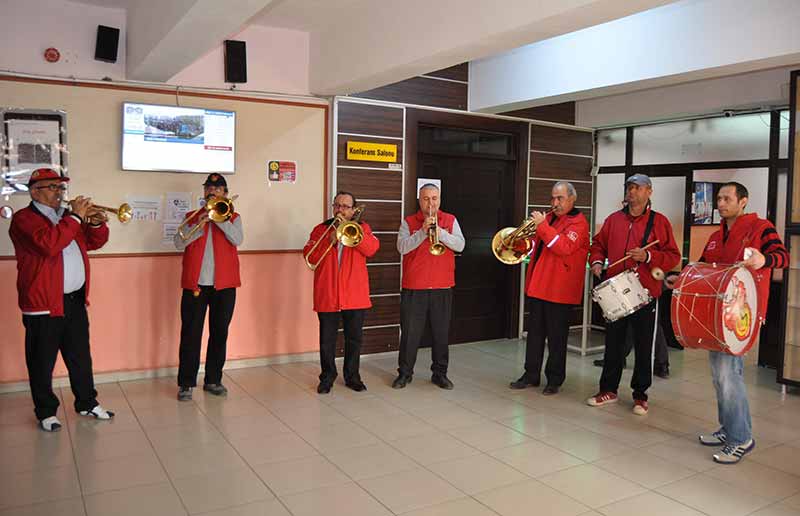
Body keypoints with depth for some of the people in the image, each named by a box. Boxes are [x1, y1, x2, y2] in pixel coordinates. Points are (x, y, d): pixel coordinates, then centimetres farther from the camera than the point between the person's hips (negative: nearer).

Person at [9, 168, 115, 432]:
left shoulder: (67, 216, 16)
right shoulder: (24, 218, -8)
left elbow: (94, 242, 19)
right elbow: (49, 244, -26)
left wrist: (96, 223, -2)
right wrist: (76, 217, -21)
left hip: (75, 301, 7)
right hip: (44, 303, -7)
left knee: (81, 356, 15)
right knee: (42, 362, 4)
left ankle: (87, 404, 26)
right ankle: (46, 412, 16)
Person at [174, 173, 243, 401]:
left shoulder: (232, 217, 9)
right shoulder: (191, 217, 12)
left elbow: (238, 240, -11)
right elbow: (179, 243, -3)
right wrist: (199, 224, -13)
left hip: (224, 284, 0)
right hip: (195, 283, 0)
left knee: (219, 333, 7)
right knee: (190, 334, 0)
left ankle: (213, 380, 19)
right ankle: (186, 383, 8)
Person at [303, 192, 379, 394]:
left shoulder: (362, 228, 8)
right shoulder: (321, 229, 7)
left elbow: (372, 248, -11)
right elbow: (309, 256, -4)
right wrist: (329, 241, -16)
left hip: (355, 295, 0)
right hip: (327, 295, 0)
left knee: (354, 339, 9)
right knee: (327, 339, 6)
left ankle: (352, 376, 23)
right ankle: (327, 377, 21)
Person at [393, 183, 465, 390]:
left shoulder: (450, 220, 7)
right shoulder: (408, 222, 4)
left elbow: (460, 245, -6)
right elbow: (402, 247, -10)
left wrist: (440, 232, -19)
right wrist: (422, 231, -19)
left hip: (443, 287, 1)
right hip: (414, 287, -1)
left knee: (441, 332, 8)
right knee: (410, 332, 5)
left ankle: (440, 373, 22)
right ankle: (405, 373, 19)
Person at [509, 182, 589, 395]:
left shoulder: (578, 222, -8)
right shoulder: (550, 217, 15)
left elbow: (565, 247, -24)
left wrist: (542, 226, -24)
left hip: (558, 289, -7)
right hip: (537, 286, 7)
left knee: (556, 337, 4)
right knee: (534, 333, 12)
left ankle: (554, 379, 15)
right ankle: (531, 375, 21)